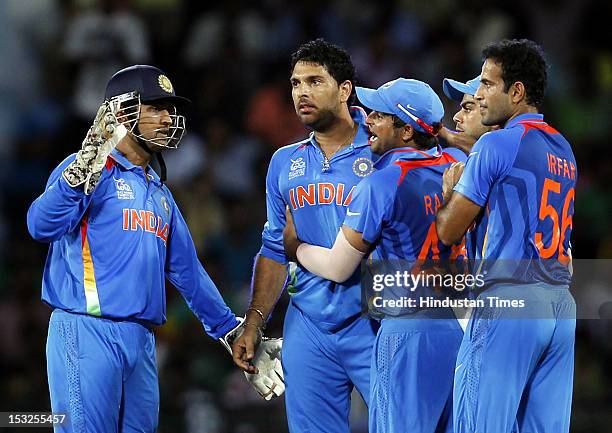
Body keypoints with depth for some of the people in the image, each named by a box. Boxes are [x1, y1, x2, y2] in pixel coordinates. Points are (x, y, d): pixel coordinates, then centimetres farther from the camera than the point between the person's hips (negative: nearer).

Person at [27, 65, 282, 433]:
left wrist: (232, 331, 24)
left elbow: (187, 269, 27)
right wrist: (84, 170, -35)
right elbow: (42, 226, -21)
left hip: (142, 340, 8)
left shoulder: (159, 192, 22)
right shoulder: (90, 168, -4)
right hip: (87, 332, -8)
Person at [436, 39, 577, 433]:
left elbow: (448, 231, -3)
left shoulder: (497, 145, -6)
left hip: (508, 300, -7)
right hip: (561, 304, 7)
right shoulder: (564, 149, 16)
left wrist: (450, 188, 16)